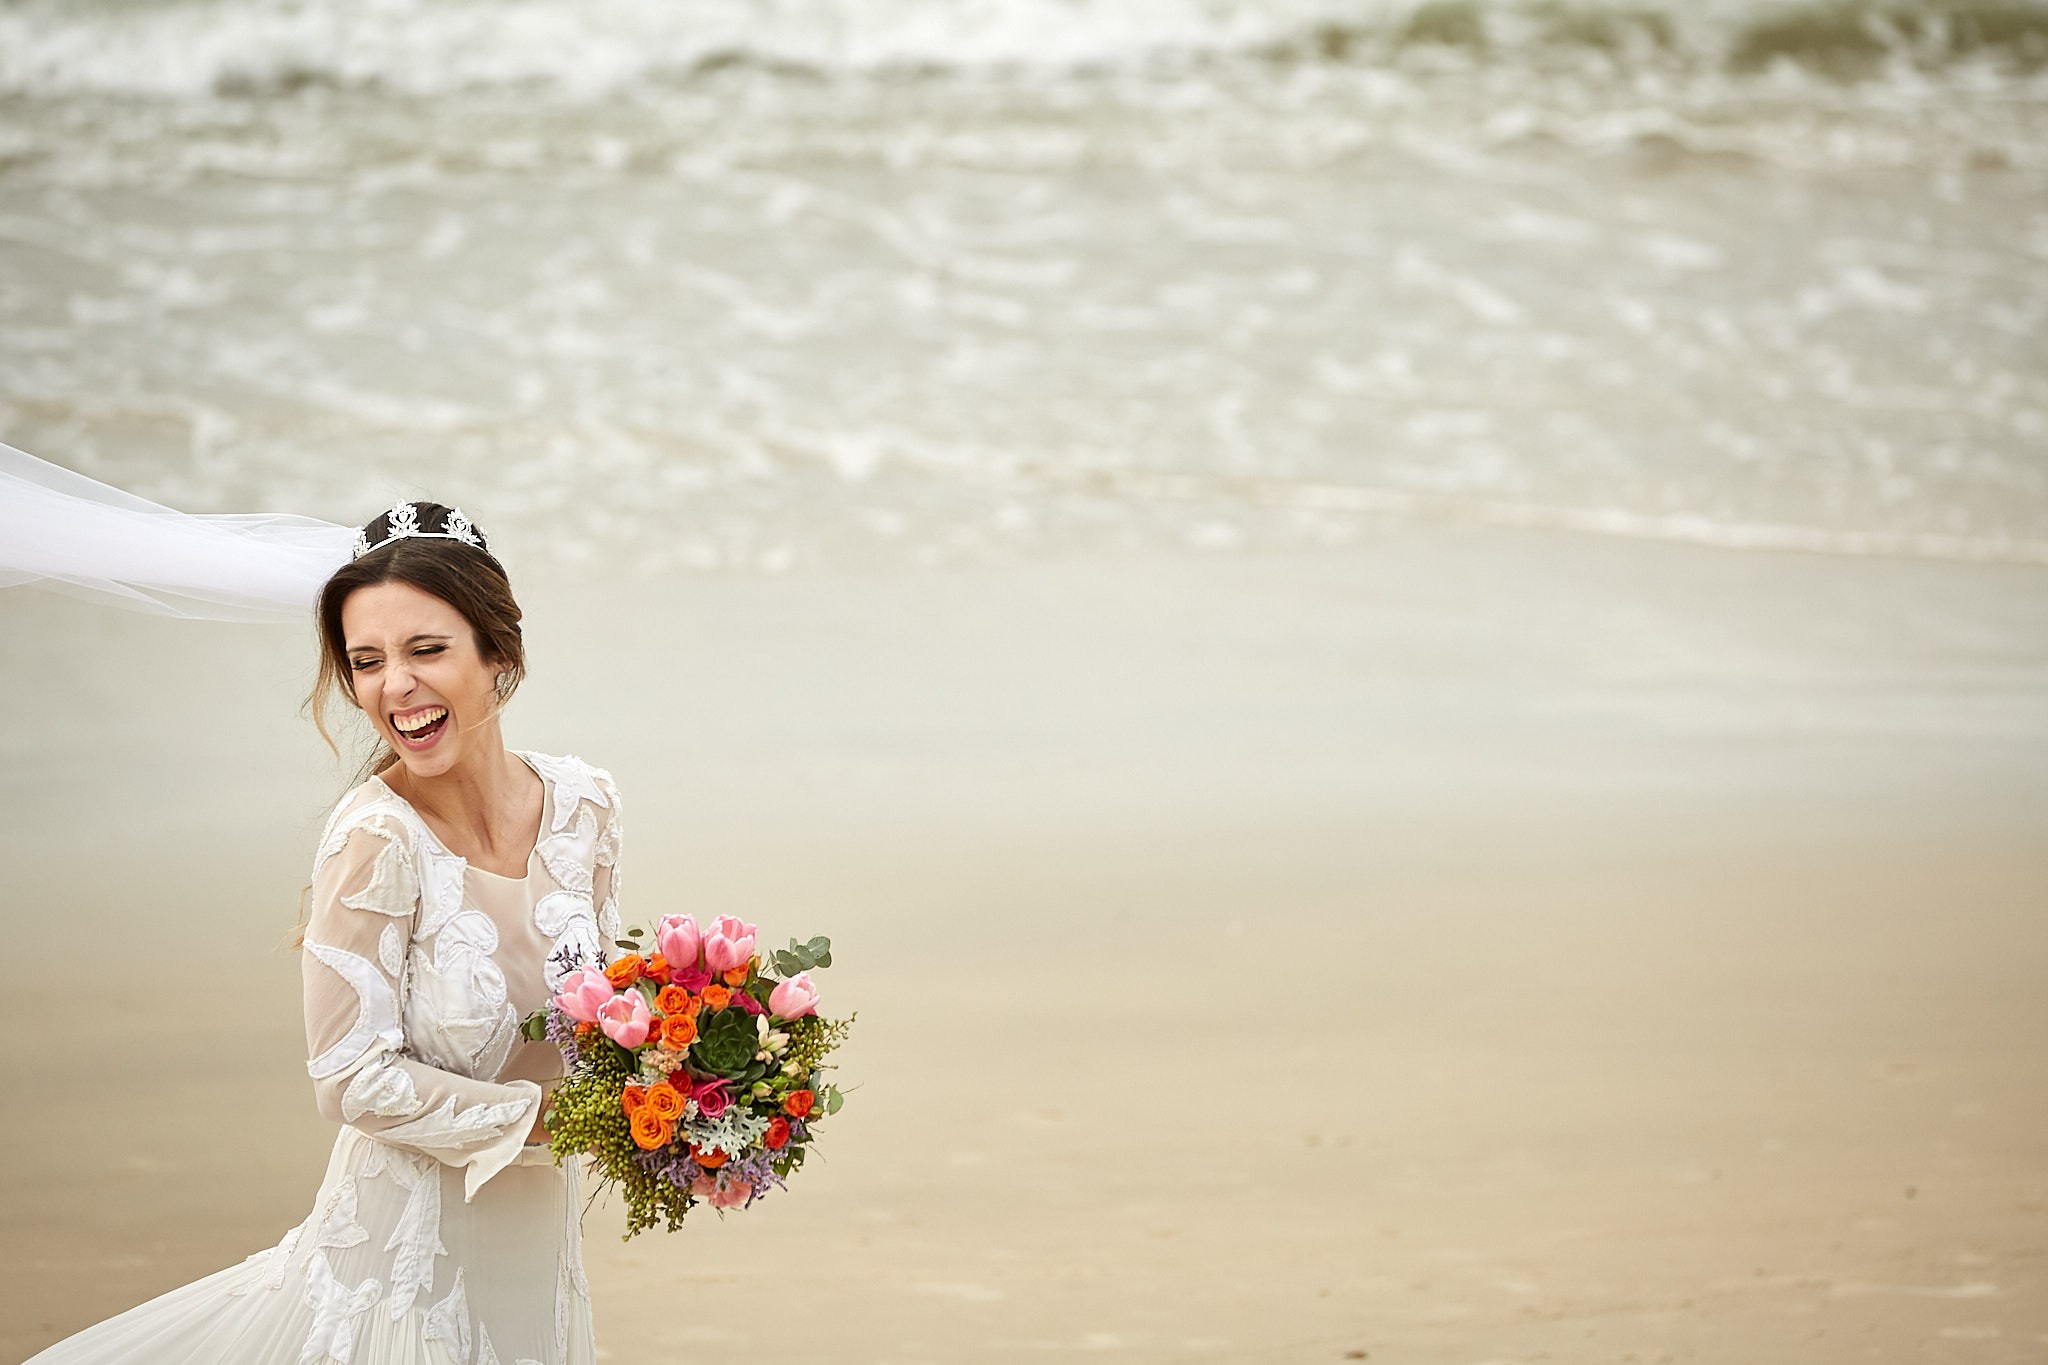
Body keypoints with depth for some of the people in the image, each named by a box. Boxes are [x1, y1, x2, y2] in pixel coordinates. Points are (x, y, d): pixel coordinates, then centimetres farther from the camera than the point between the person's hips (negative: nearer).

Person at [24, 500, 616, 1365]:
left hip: (536, 1241, 6)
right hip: (407, 1255, -6)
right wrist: (550, 1120, -20)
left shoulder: (583, 804, -6)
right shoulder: (379, 840, -23)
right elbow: (355, 1080, -21)